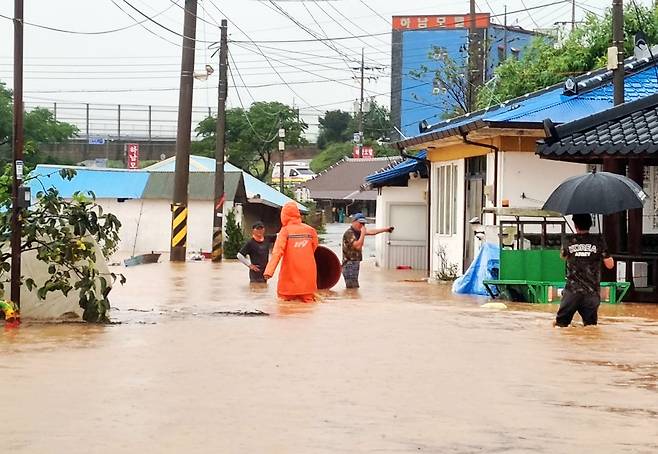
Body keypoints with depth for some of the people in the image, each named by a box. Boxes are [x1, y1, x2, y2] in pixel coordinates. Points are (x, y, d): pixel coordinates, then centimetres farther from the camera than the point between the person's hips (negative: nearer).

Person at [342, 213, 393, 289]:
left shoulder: (358, 231, 12)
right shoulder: (349, 233, -16)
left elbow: (371, 232, 21)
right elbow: (358, 246, -25)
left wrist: (386, 229, 24)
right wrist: (363, 233, -20)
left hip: (355, 264, 10)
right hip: (349, 265, -10)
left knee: (351, 288, 11)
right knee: (354, 289, -14)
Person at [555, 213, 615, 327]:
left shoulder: (569, 241, 2)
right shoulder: (598, 241, -2)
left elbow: (563, 256, 24)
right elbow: (610, 265, 1)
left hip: (572, 291, 0)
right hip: (592, 292, 0)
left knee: (561, 322, 6)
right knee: (591, 325, 7)